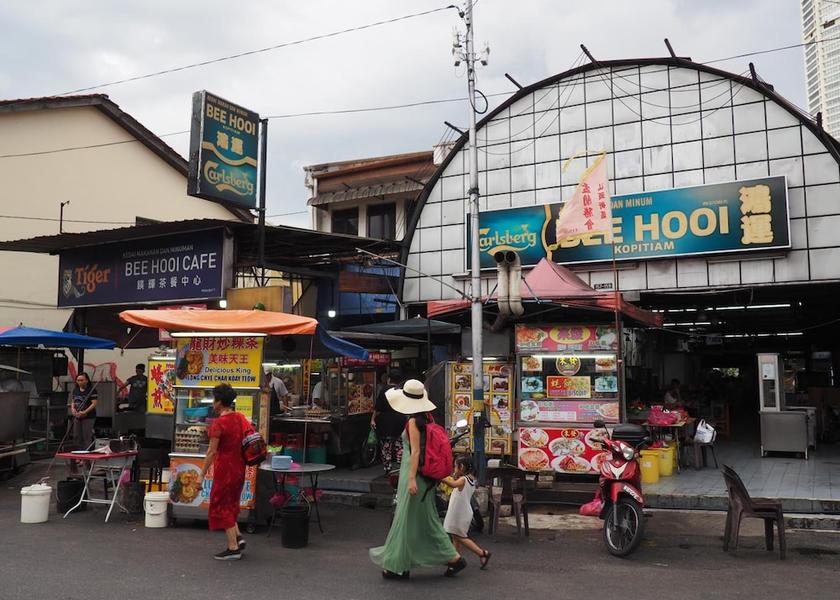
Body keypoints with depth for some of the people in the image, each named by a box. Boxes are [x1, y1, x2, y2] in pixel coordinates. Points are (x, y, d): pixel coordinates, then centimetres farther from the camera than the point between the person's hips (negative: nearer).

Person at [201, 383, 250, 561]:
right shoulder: (240, 418, 4)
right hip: (239, 466, 7)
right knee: (230, 503, 23)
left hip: (225, 467, -7)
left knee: (222, 506, 5)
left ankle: (233, 548, 8)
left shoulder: (219, 423, -18)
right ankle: (238, 537, 14)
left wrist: (202, 474, -11)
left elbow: (212, 452, -18)